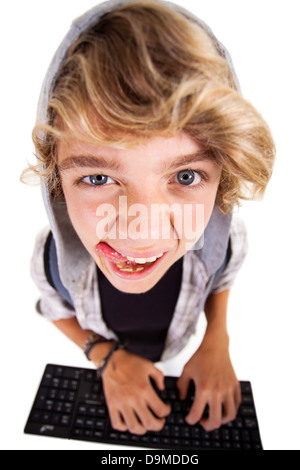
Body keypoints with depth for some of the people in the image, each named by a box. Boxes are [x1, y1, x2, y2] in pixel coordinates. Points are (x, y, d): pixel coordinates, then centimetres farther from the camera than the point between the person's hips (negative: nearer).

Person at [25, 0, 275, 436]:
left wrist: (217, 340, -17)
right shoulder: (52, 256, -35)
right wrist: (107, 357, -24)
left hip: (181, 362, 2)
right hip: (97, 369, -1)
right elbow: (57, 311, -11)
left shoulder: (226, 240, -33)